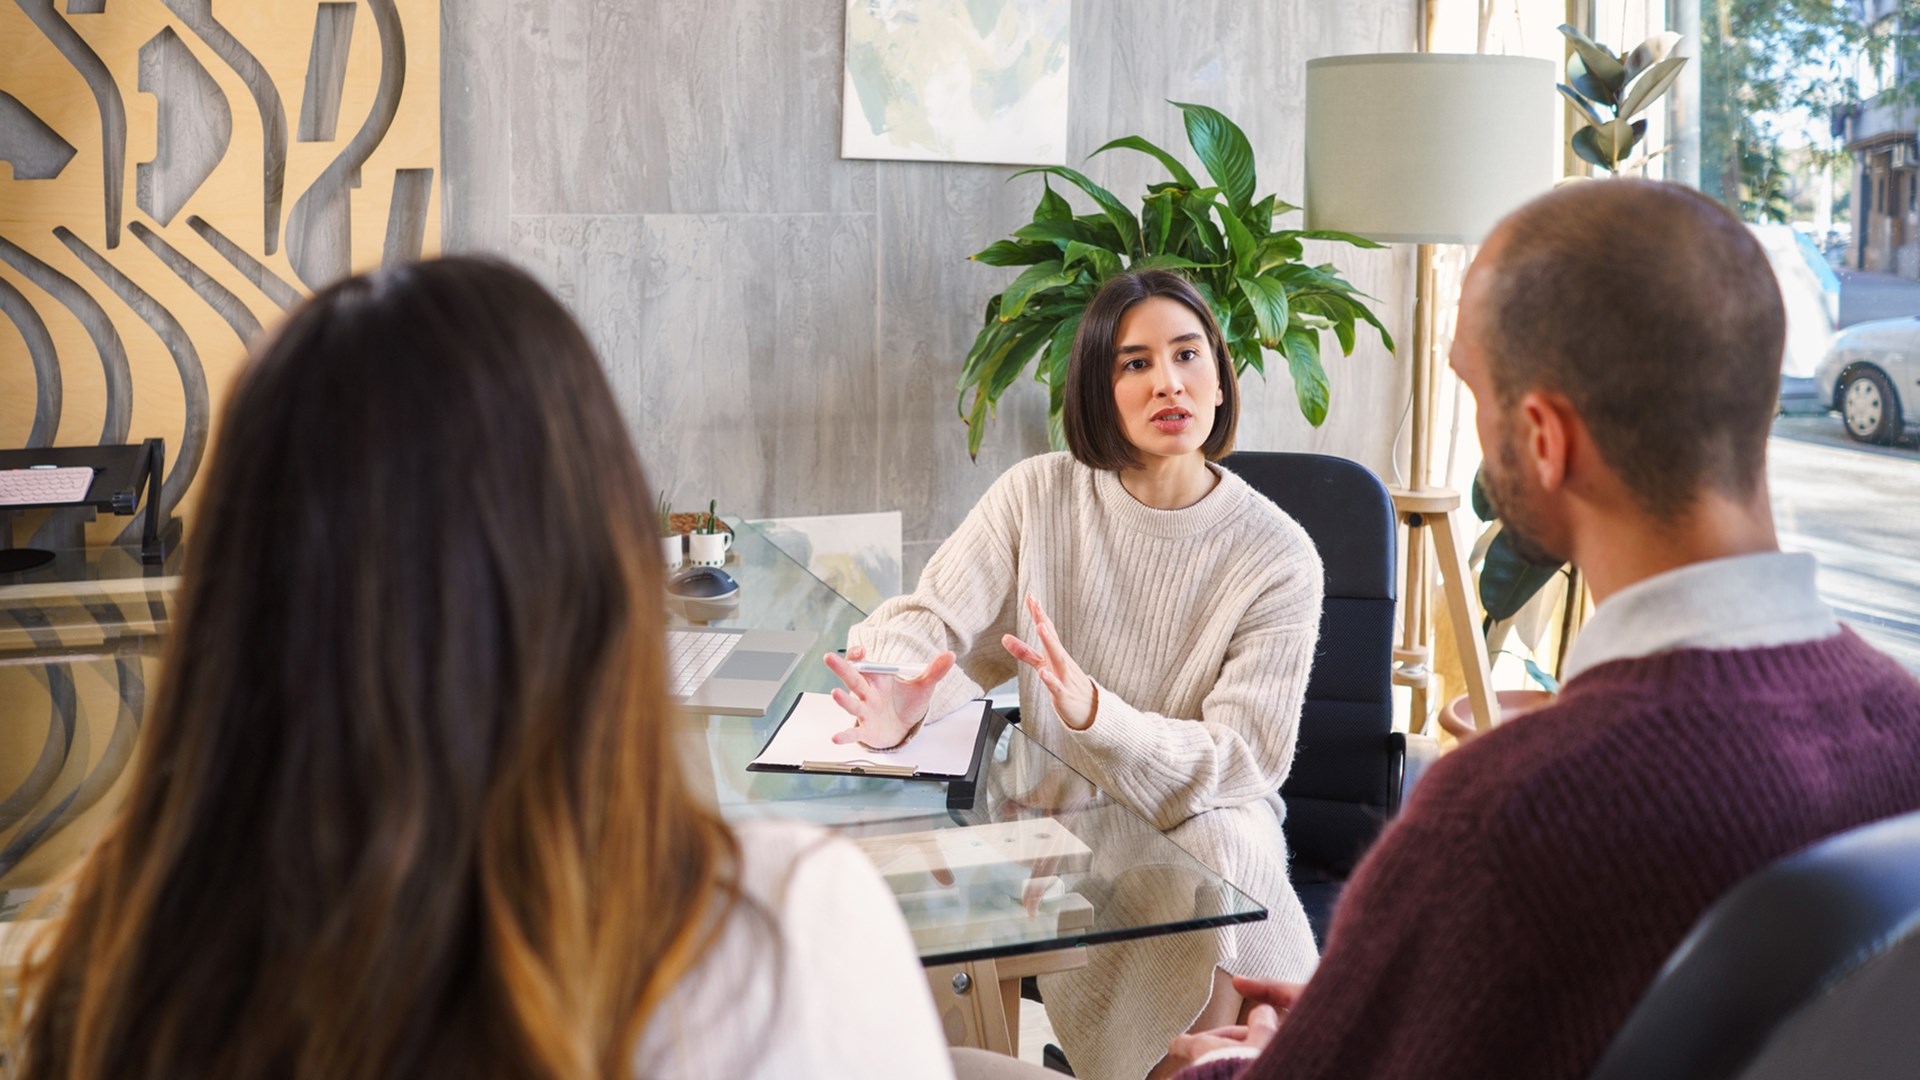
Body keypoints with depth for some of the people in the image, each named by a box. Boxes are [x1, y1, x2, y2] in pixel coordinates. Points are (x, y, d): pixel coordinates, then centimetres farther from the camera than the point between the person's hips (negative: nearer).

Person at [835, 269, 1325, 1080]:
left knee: (1222, 847, -34)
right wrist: (894, 700, -33)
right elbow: (929, 623, -7)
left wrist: (1095, 714, -34)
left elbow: (1240, 762, -15)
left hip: (1198, 829, -2)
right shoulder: (1039, 496, -3)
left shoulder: (1277, 556, -10)